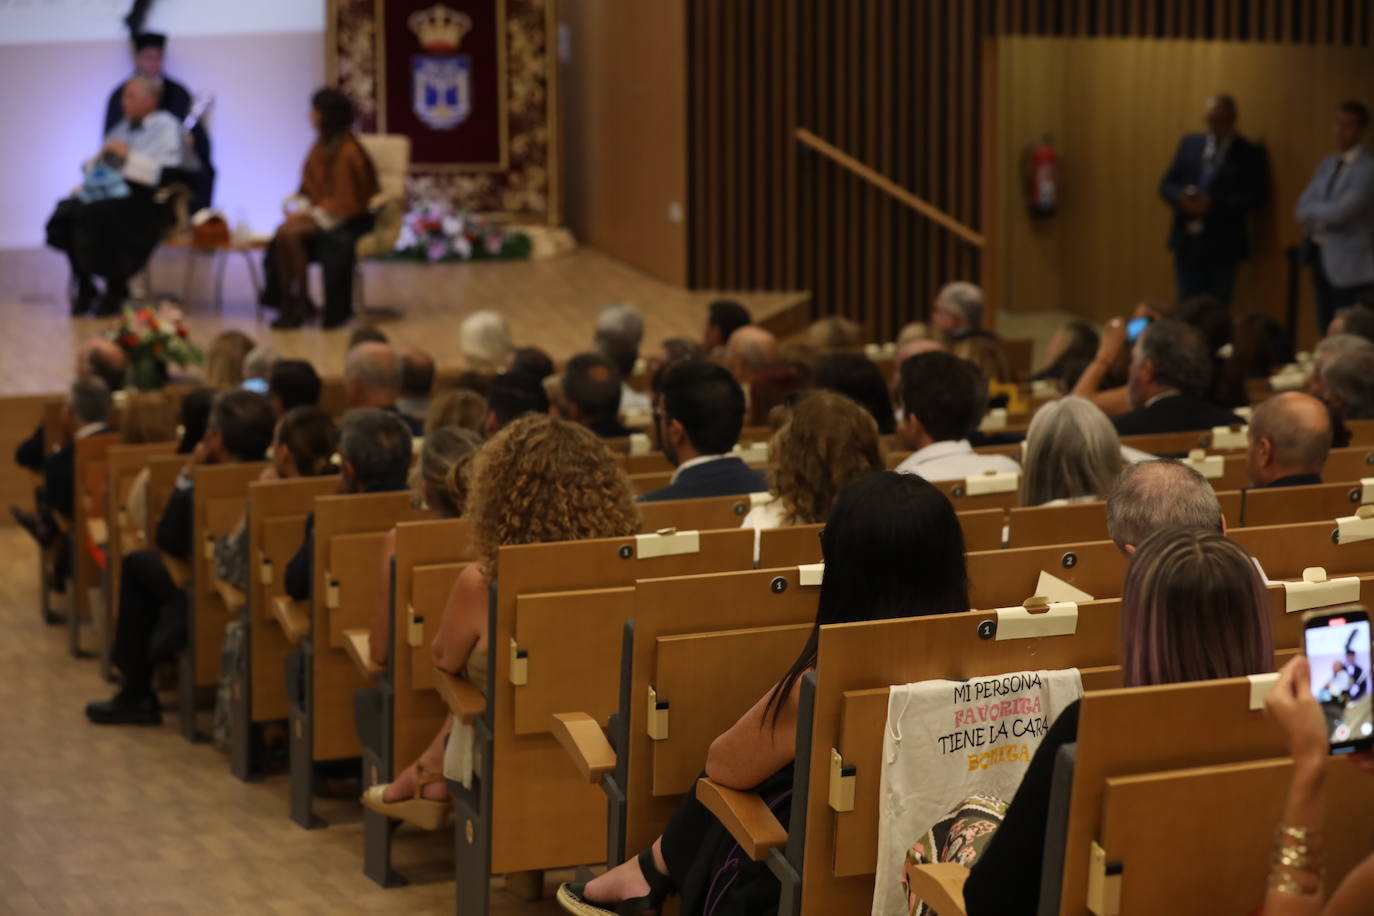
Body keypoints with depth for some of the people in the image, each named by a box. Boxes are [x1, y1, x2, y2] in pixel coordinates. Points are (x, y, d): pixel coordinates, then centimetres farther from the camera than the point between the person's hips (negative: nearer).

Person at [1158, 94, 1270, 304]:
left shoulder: (1250, 154, -1)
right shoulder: (1190, 144, 11)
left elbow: (1256, 198, -9)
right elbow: (1167, 185, 11)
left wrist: (1213, 204, -19)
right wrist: (1181, 198, -12)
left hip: (1221, 246, -4)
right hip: (1187, 241, 4)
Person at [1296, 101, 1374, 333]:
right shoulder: (1328, 164, 12)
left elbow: (1339, 212, -20)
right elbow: (1303, 208, 7)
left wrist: (1312, 210, -2)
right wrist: (1322, 213, -13)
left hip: (1350, 266, -7)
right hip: (1322, 258, 7)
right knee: (1326, 329, 10)